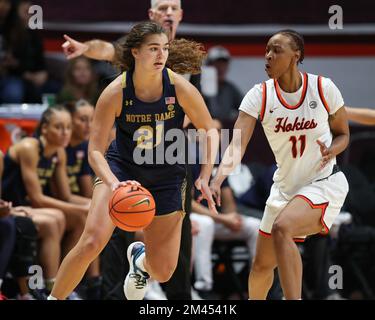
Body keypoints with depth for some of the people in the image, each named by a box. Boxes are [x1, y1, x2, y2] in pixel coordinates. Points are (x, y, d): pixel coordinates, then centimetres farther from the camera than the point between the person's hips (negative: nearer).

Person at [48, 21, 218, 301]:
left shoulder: (180, 88, -17)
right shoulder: (115, 93, -20)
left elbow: (209, 131, -3)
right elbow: (96, 150, -18)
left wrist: (205, 177, -13)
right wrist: (113, 183, -36)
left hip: (166, 177, 1)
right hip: (121, 168, -1)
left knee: (163, 273, 2)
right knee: (91, 243, -24)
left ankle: (140, 259, 41)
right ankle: (55, 298, -3)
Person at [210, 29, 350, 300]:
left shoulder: (323, 88, -11)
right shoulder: (259, 95, -9)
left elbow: (343, 134, 4)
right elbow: (237, 144, -21)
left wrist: (331, 150, -20)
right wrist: (217, 180, -38)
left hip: (324, 182, -4)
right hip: (285, 185, 4)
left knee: (282, 227, -33)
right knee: (262, 265, 11)